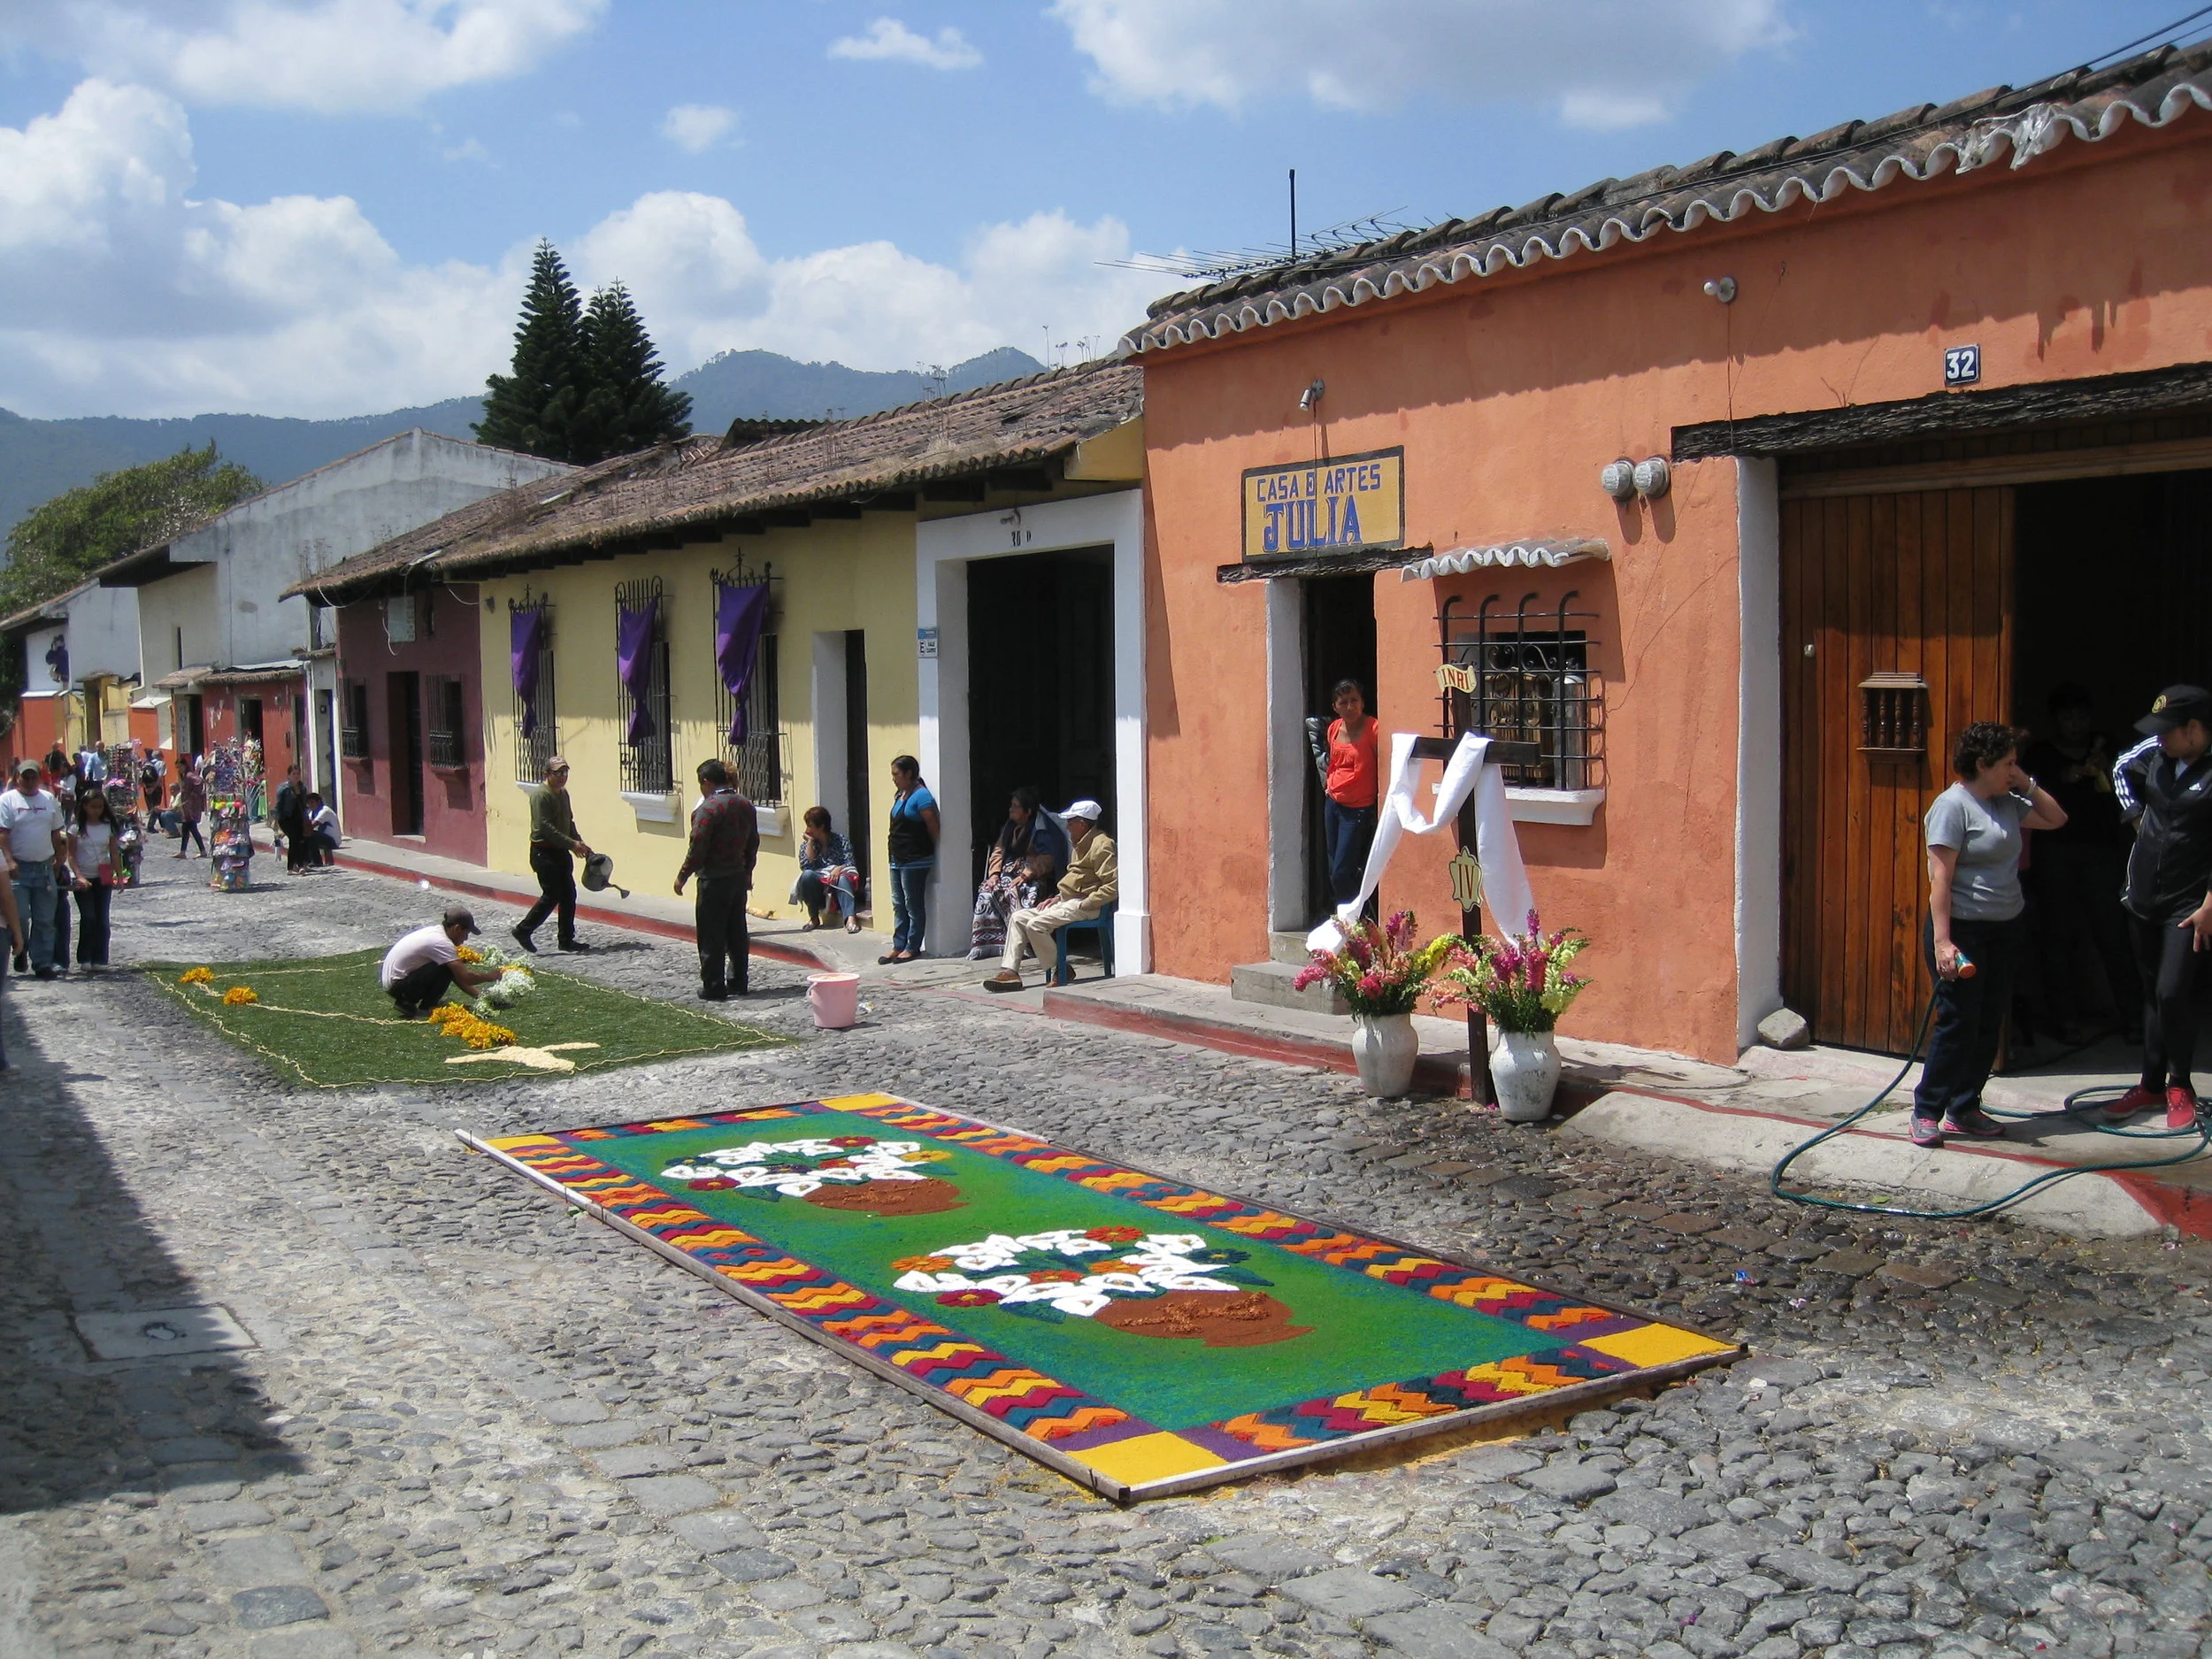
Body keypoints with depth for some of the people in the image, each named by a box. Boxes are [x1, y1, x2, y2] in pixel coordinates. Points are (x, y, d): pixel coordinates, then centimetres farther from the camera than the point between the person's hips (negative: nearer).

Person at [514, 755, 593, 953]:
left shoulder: (564, 794, 14)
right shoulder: (541, 796, -15)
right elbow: (545, 827, -22)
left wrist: (580, 844, 8)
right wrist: (572, 844, -22)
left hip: (561, 852, 9)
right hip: (544, 852, -9)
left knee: (569, 895, 7)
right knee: (552, 896, -9)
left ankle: (566, 939, 14)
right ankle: (523, 931, 5)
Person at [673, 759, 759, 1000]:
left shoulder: (708, 808, -17)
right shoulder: (745, 805, 8)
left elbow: (697, 848, -18)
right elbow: (753, 843, 15)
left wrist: (682, 876, -9)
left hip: (714, 880, -8)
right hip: (739, 878, 8)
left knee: (712, 937, -1)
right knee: (737, 933, 14)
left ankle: (714, 987, 1)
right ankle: (740, 982, 19)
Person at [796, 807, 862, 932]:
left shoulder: (839, 840, 6)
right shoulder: (806, 844, 12)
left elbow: (850, 864, -6)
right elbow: (805, 866, -5)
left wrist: (839, 868, -27)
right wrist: (810, 843, -6)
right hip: (817, 886, 2)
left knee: (843, 879, -36)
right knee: (807, 875, -30)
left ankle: (850, 919, -59)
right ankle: (814, 918, -20)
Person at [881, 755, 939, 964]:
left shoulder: (921, 796, -14)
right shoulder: (900, 795, 13)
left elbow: (933, 827, -14)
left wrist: (932, 851, -4)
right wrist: (892, 846, 13)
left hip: (915, 861, -9)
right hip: (897, 859, 9)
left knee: (913, 905, -1)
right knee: (898, 905, 12)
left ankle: (912, 948, 6)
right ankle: (898, 946, 17)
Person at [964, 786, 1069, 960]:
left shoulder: (1041, 830, -8)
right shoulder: (1009, 827, 17)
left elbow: (1046, 859, -17)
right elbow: (998, 851, 16)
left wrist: (1025, 875, -25)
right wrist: (994, 873, -1)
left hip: (1032, 875, -7)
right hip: (1008, 872, 7)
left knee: (1014, 892, -36)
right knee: (987, 891, -19)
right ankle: (986, 941, -21)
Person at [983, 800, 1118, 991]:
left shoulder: (1101, 846, -15)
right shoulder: (1081, 845, 19)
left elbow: (1113, 886, -24)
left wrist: (1084, 904, -21)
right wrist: (1058, 898, 13)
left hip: (1085, 906, -11)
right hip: (1068, 901, 11)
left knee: (1036, 925, -25)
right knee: (1018, 917, 3)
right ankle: (1009, 971, -5)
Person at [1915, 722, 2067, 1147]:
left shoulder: (2007, 804, 11)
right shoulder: (1953, 805, -13)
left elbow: (2055, 818, 25)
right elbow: (1940, 878, -18)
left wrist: (2028, 785, 9)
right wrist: (1941, 940, -24)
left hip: (2005, 930, 8)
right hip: (1964, 931, -8)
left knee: (1990, 1024, 10)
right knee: (1958, 1023, -7)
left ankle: (1964, 1110, 18)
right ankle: (1926, 1111, 2)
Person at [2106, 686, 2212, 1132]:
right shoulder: (2155, 752, 0)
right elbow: (2122, 771, 24)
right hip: (2143, 893, 6)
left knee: (2172, 992, -11)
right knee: (2151, 991, 13)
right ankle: (2152, 1083, 23)